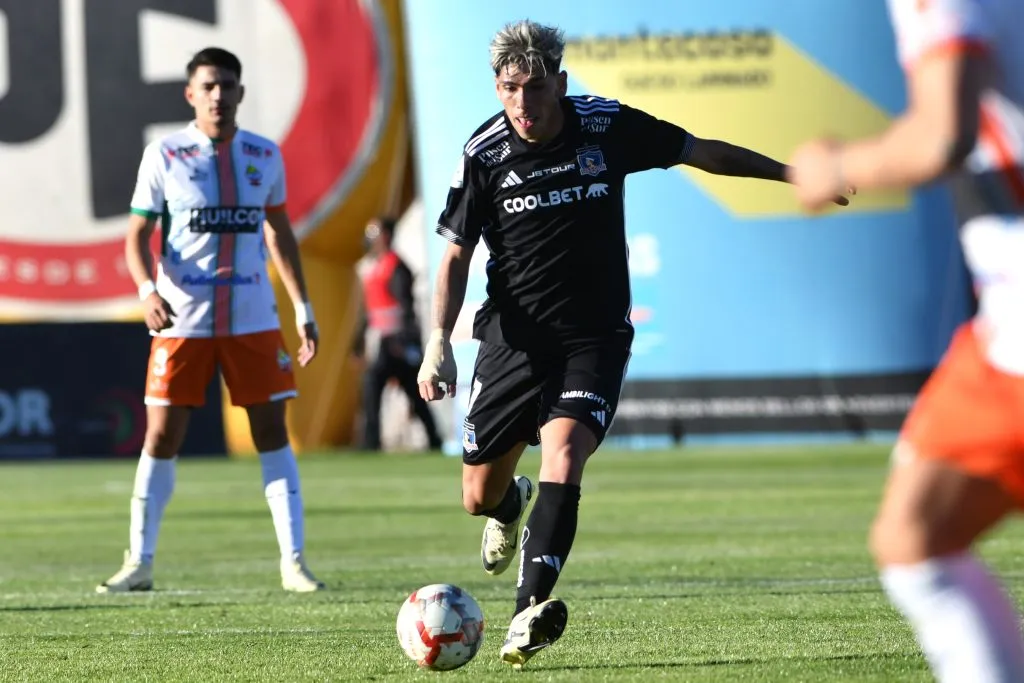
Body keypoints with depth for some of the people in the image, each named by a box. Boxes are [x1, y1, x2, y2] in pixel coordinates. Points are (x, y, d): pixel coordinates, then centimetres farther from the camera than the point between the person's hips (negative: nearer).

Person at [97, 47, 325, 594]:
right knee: (162, 435, -1)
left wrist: (303, 307, 13)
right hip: (182, 318, -2)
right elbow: (137, 235, -1)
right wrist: (147, 290, -20)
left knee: (272, 431, -1)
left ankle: (294, 563, 2)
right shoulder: (164, 156, -1)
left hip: (253, 318, 2)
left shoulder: (264, 157, 7)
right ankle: (138, 563, 8)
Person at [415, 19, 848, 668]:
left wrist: (791, 173, 12)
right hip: (514, 339, 1)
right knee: (480, 497, 6)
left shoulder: (608, 126, -6)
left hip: (595, 339, -1)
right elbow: (456, 256, 1)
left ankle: (531, 610, -33)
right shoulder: (484, 154, -7)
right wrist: (439, 341, -12)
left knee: (563, 456, -26)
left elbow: (700, 151, 9)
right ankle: (511, 504, 45)